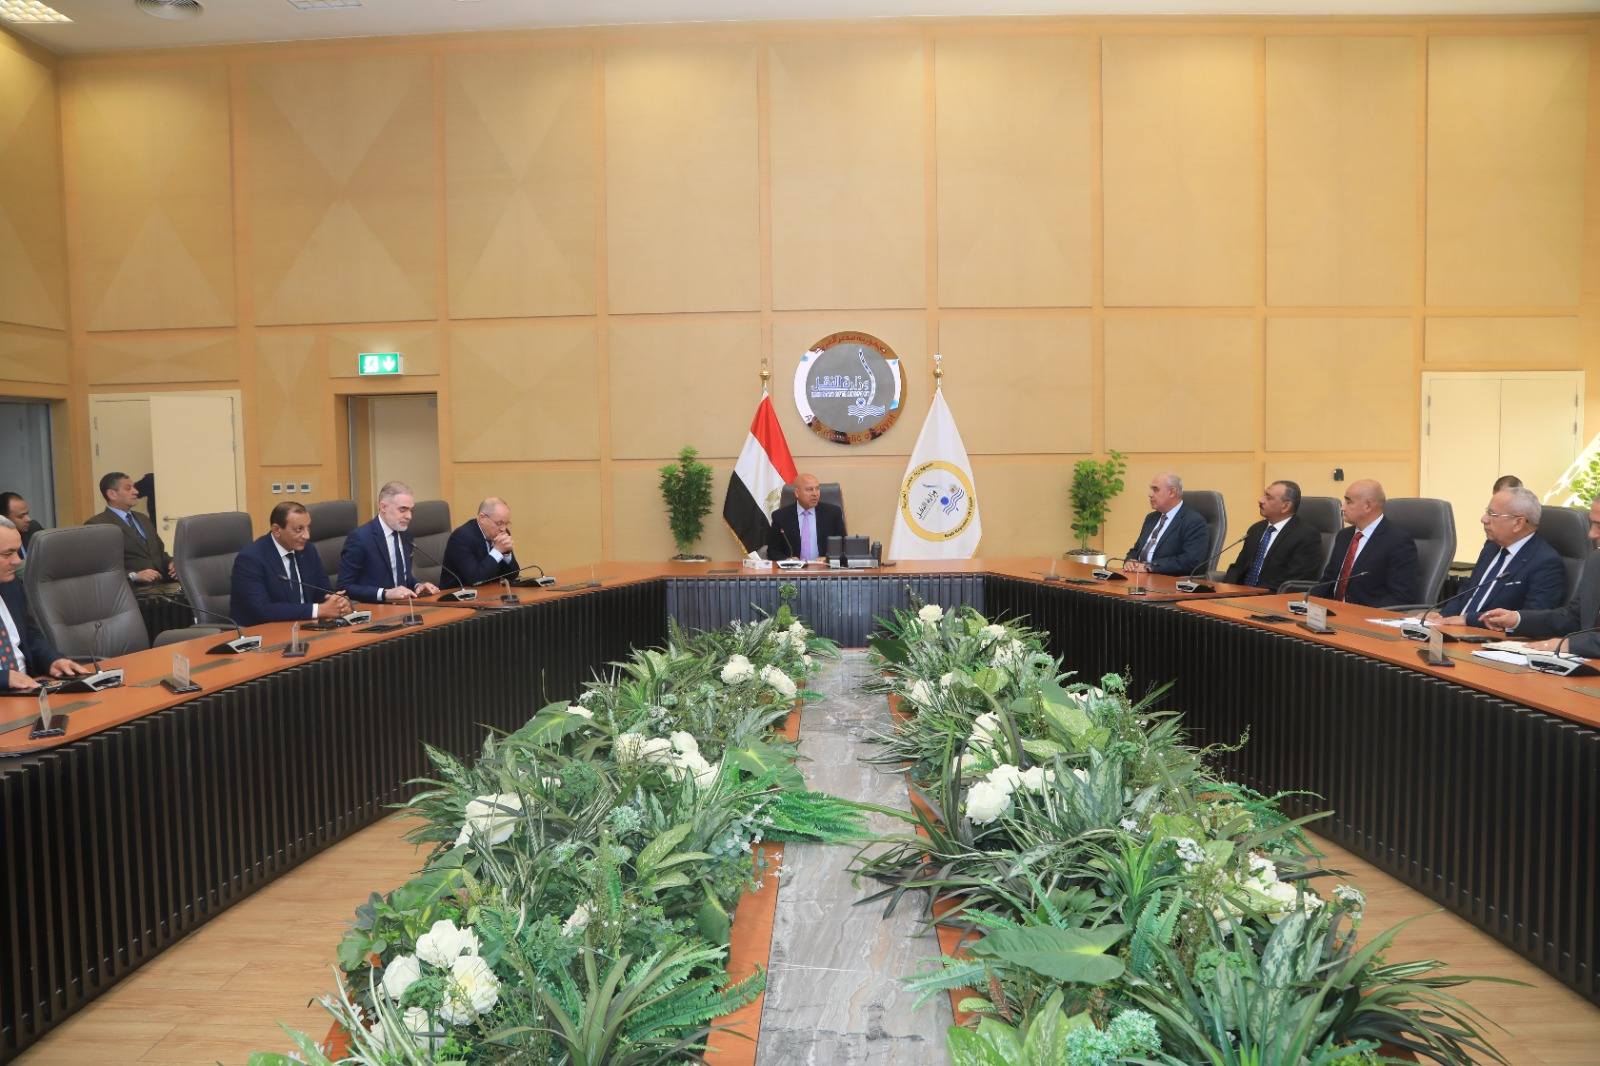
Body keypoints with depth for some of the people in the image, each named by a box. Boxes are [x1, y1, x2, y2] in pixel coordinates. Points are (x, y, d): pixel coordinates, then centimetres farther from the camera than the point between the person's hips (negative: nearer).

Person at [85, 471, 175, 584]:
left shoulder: (143, 519, 23)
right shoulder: (96, 524, 1)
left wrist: (172, 564, 5)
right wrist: (133, 576, -19)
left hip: (164, 582, 6)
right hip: (134, 588, -6)